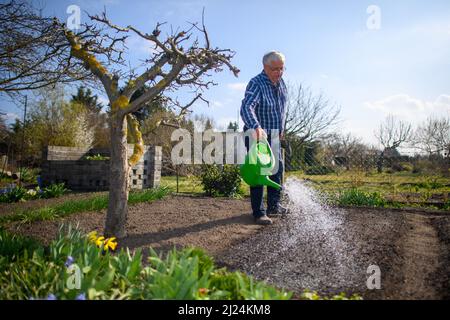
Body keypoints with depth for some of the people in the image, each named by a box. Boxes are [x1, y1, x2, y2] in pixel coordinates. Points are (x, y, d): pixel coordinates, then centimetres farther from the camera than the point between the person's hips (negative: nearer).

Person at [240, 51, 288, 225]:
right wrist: (256, 127, -54)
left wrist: (281, 128, 19)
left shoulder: (281, 83, 4)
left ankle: (274, 206, 27)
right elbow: (246, 108, -38)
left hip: (274, 135, 8)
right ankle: (259, 212, 1)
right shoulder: (256, 84, -22)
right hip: (256, 134, -8)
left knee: (277, 169, 13)